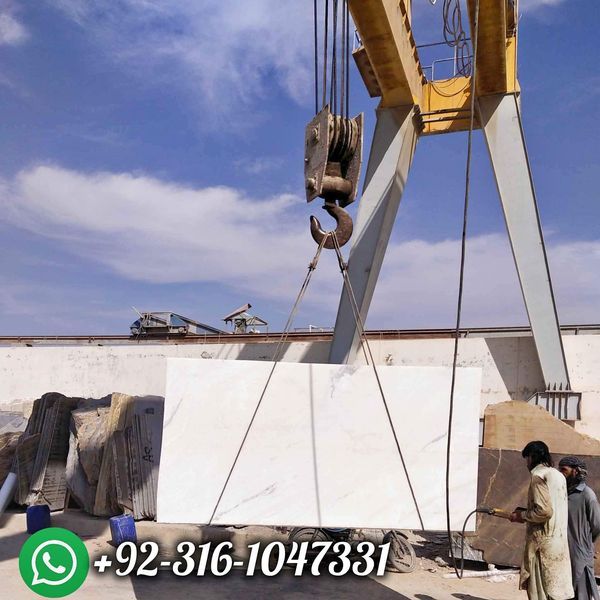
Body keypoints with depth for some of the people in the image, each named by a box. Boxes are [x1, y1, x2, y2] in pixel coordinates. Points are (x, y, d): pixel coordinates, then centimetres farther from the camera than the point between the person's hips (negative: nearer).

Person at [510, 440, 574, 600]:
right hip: (560, 540, 8)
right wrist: (526, 511, 16)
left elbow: (544, 511, -21)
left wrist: (522, 516, -7)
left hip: (542, 540, -8)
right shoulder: (558, 475, 13)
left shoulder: (538, 475, -13)